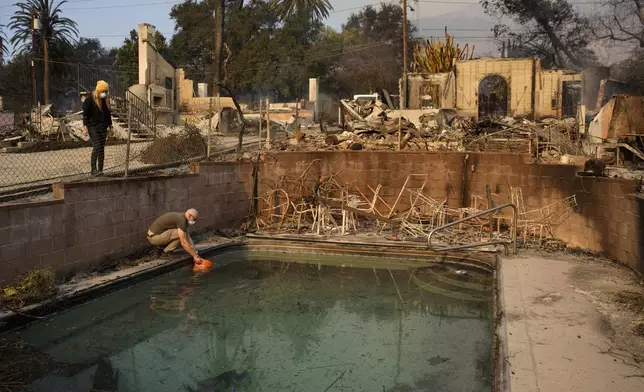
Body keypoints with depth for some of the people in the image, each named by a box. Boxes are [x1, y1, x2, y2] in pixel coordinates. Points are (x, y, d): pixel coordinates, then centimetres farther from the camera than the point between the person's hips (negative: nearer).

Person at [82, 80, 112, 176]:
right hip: (93, 127, -6)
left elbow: (108, 113, 21)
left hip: (103, 127, 6)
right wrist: (85, 127, -16)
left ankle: (100, 170, 9)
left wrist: (110, 126, 19)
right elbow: (85, 114, -9)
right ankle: (94, 169, -14)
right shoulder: (90, 100, -7)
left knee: (102, 148, 5)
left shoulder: (105, 100, 12)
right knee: (97, 146, -17)